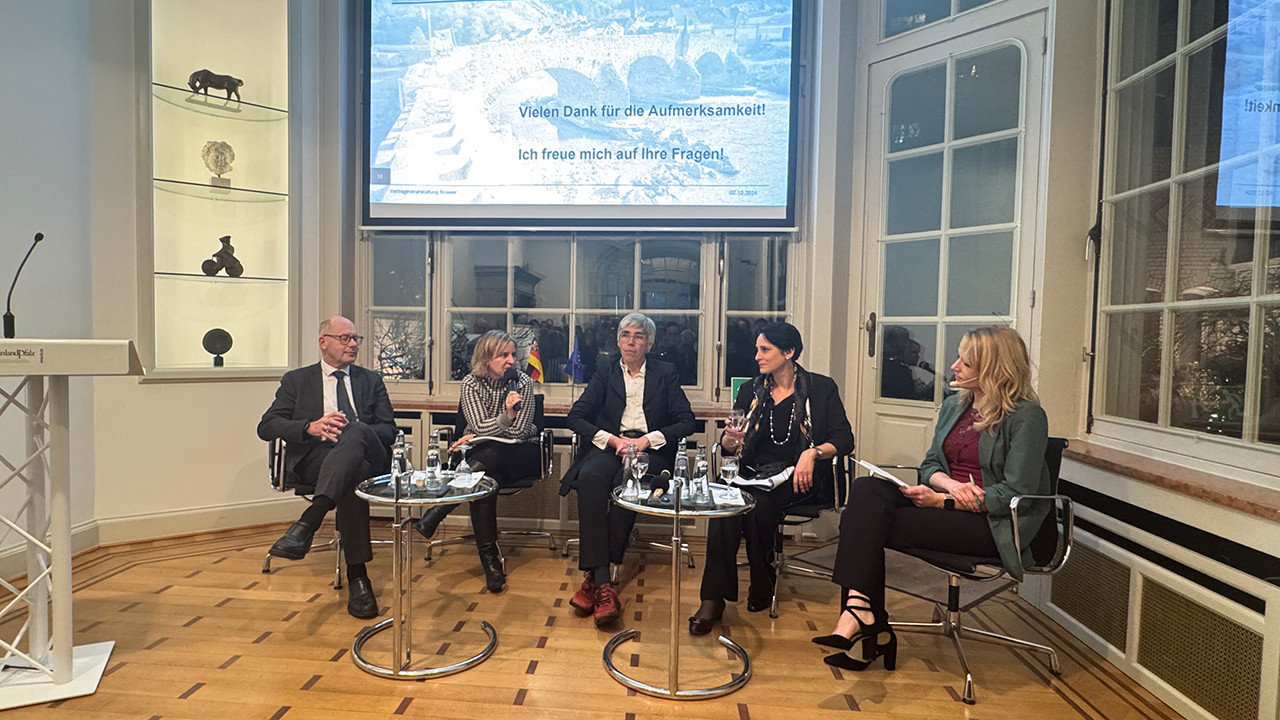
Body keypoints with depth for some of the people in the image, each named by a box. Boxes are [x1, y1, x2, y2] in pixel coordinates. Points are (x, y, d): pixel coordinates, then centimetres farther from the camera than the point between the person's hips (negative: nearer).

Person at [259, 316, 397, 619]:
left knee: (356, 432, -37)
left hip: (367, 455, 1)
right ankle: (357, 577, -36)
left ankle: (306, 524, -46)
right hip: (313, 460, -1)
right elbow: (267, 427, 7)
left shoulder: (371, 381, 24)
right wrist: (311, 427, -13)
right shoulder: (296, 380, 21)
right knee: (354, 473, -38)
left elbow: (389, 431, 12)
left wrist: (350, 430, -10)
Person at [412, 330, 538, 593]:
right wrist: (506, 416, -33)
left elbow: (518, 431, -11)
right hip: (482, 454, 1)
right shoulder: (471, 383, -4)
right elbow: (480, 426, -14)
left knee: (487, 456, -36)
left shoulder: (523, 382, -6)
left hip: (518, 453, -1)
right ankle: (489, 556, -32)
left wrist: (477, 437, -12)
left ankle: (436, 512, -35)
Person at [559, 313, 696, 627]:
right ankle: (603, 582, -39)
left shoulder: (666, 373, 14)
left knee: (626, 485, -36)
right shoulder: (605, 372, 18)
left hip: (650, 448, -1)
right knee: (590, 478, -34)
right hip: (610, 446, 2)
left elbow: (686, 421, 4)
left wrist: (647, 439, -10)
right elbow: (576, 416, 7)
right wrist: (613, 439, -8)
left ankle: (595, 578, -30)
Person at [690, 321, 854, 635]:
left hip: (799, 478, -3)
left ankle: (762, 586, -8)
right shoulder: (750, 391, 15)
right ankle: (714, 597, -25)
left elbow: (844, 439, -2)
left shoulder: (821, 388, 6)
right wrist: (729, 439, -13)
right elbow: (727, 448, 11)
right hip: (754, 473, 3)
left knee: (758, 504, -34)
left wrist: (813, 452, -21)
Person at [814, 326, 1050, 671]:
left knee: (872, 523, -25)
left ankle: (862, 614, -12)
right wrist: (950, 484, -11)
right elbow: (930, 465, 14)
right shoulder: (954, 406, 14)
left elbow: (1016, 493, -14)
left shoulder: (1026, 416, -8)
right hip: (948, 504, 7)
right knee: (865, 489, -21)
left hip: (993, 524, -7)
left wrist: (942, 500, -17)